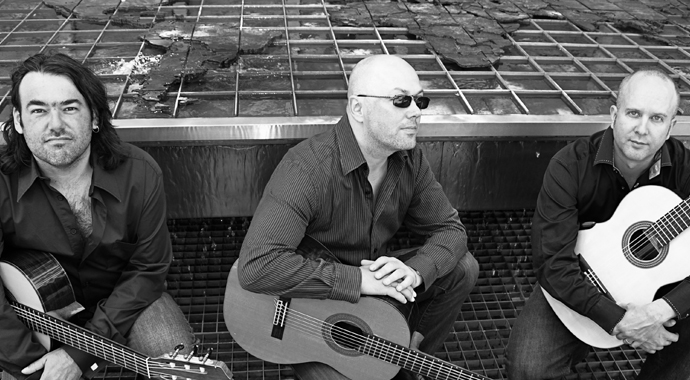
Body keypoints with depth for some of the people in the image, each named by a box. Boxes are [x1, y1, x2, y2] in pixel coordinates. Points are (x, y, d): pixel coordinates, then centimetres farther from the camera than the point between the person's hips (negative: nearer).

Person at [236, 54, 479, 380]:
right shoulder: (308, 168, -31)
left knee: (463, 268, -2)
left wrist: (414, 272, -24)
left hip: (375, 282, 7)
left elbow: (450, 231, -1)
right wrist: (358, 280, -36)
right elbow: (256, 266, -40)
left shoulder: (409, 159, -7)